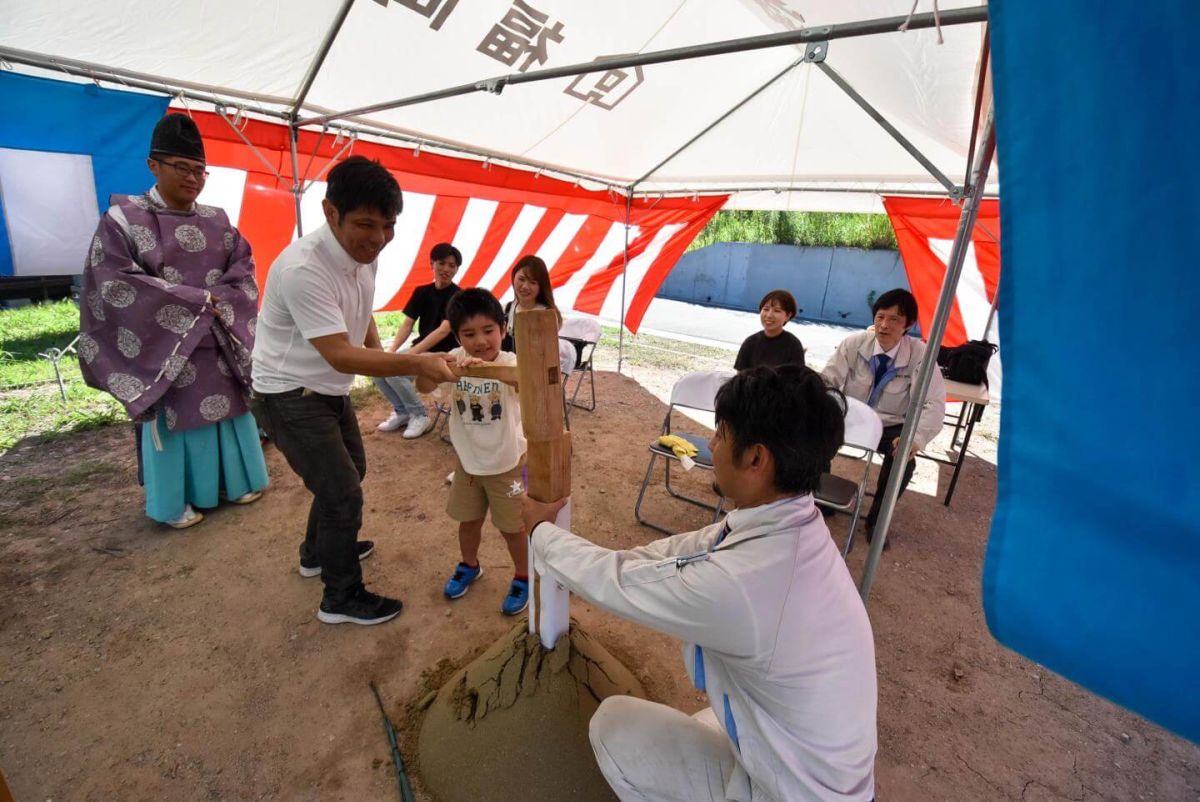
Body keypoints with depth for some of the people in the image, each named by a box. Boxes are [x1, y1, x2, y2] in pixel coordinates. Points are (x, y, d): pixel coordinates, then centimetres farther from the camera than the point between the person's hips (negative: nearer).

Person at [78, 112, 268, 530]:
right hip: (165, 344, -4)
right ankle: (175, 502, 19)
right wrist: (198, 300, -15)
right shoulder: (123, 219, -5)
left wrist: (219, 304, -13)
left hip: (220, 344, 4)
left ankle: (235, 481, 28)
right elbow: (114, 283, -12)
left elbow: (243, 267, 4)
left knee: (227, 411, 11)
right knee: (176, 420, 4)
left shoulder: (217, 221, 8)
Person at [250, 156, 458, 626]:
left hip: (331, 390, 9)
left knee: (348, 473, 23)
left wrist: (376, 347, -2)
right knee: (343, 493, -6)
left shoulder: (366, 254, -5)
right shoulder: (302, 268, -31)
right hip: (290, 396, -9)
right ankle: (342, 597, 16)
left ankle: (319, 552, 48)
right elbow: (341, 356, -33)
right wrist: (417, 364, -38)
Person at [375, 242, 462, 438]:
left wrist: (410, 353, -29)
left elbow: (444, 331, -22)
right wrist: (391, 350, -15)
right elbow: (407, 325, 3)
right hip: (420, 350, 6)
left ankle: (420, 417, -5)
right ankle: (402, 411, 9)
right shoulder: (422, 292, 7)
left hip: (444, 354, -6)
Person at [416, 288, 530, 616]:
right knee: (468, 519, 23)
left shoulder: (509, 362, -23)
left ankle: (523, 578, 36)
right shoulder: (455, 359, -11)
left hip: (506, 463, -4)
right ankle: (469, 566, 50)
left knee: (511, 526, 12)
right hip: (466, 459, 4)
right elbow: (423, 388, -20)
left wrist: (481, 367, -61)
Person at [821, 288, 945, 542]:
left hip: (890, 427, -1)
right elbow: (827, 381, -11)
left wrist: (916, 438, -39)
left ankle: (875, 519, 0)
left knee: (904, 460, -29)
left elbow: (934, 404, -19)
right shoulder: (854, 343, -10)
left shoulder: (920, 354, -14)